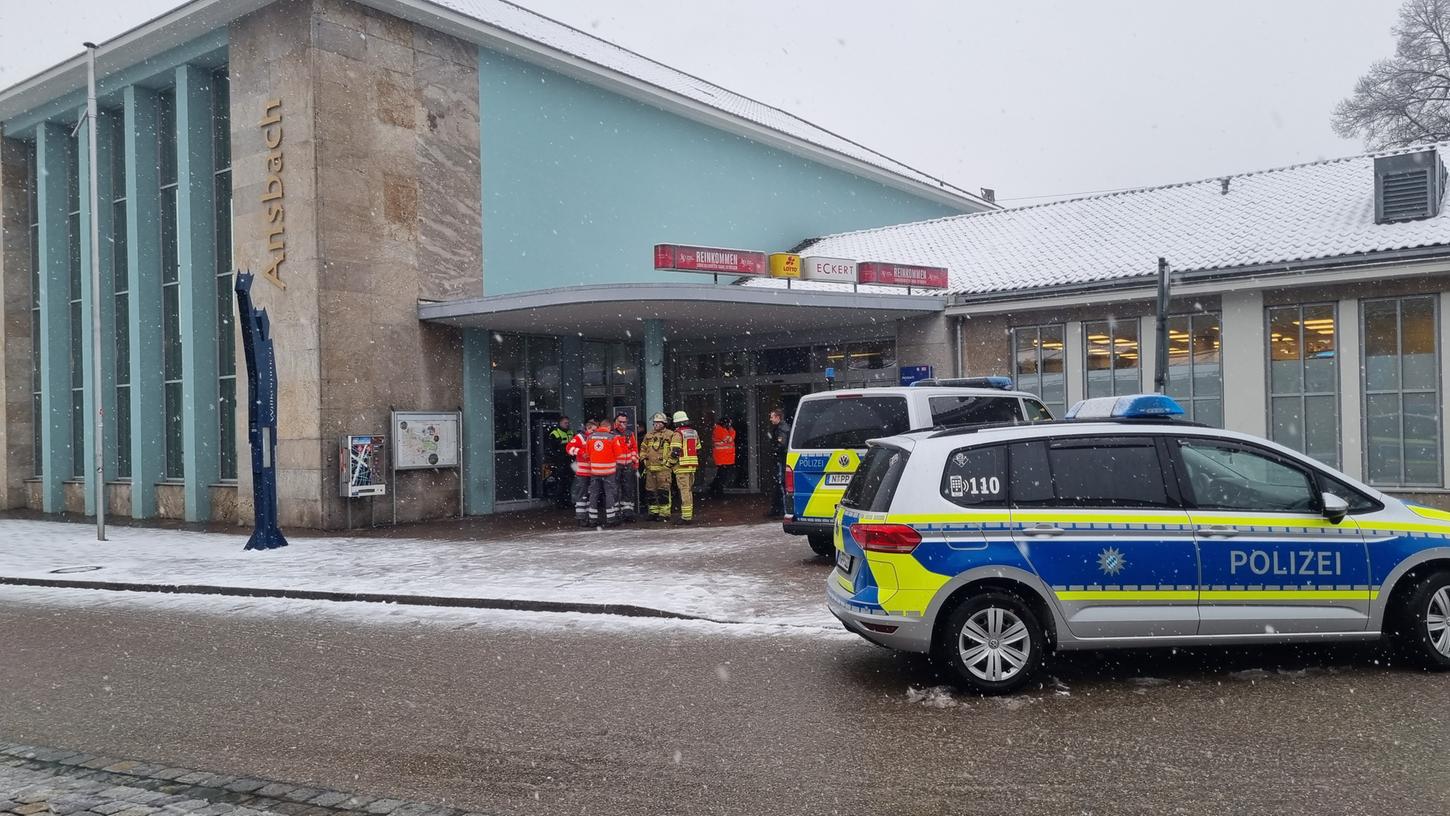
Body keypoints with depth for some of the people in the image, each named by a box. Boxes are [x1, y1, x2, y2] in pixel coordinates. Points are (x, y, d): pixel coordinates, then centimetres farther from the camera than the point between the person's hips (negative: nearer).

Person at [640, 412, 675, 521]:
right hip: (650, 468, 6)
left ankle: (664, 514, -4)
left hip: (664, 468, -6)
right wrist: (644, 459, 12)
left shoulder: (670, 435, -2)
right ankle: (653, 512, 19)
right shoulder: (649, 435, 16)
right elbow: (643, 448, 25)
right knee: (650, 491, 10)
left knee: (663, 491, -8)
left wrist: (669, 462, -10)